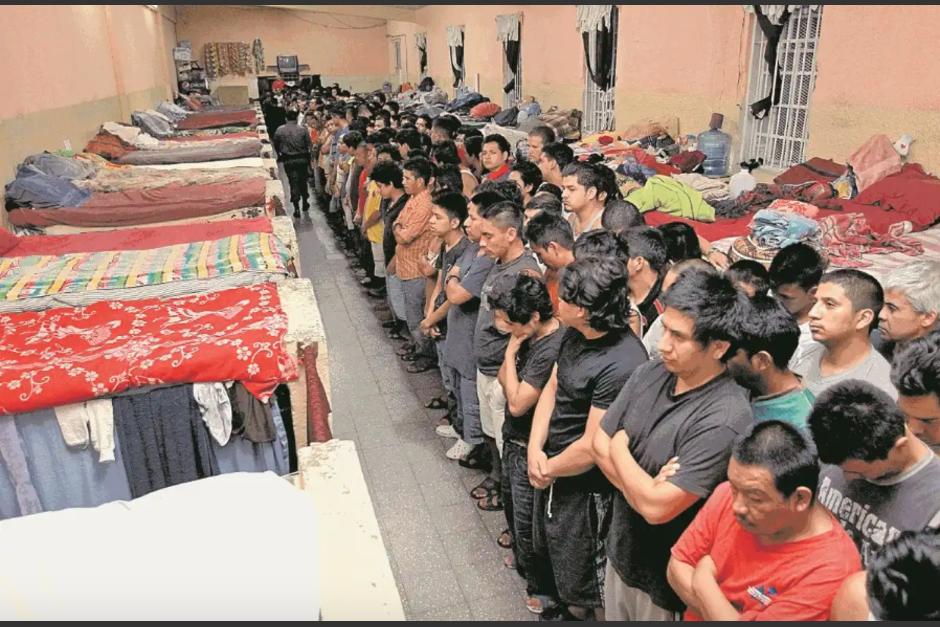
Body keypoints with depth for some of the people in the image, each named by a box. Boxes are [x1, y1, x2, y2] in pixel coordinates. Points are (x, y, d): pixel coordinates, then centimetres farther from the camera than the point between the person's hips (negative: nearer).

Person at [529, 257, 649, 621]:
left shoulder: (621, 366, -32)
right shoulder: (575, 335, -4)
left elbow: (591, 448, -26)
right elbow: (552, 388, 4)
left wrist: (547, 470, -10)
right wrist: (536, 450, -8)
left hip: (584, 487, -9)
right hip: (552, 470, 9)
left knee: (584, 578, 14)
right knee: (556, 557, 30)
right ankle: (570, 611, 55)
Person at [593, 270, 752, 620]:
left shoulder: (724, 419, -30)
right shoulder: (650, 373, -7)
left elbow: (657, 508, -30)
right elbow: (599, 444, -2)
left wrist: (620, 449, -14)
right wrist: (645, 489, -18)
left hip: (667, 578, -6)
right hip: (620, 551, 6)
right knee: (614, 614, 27)